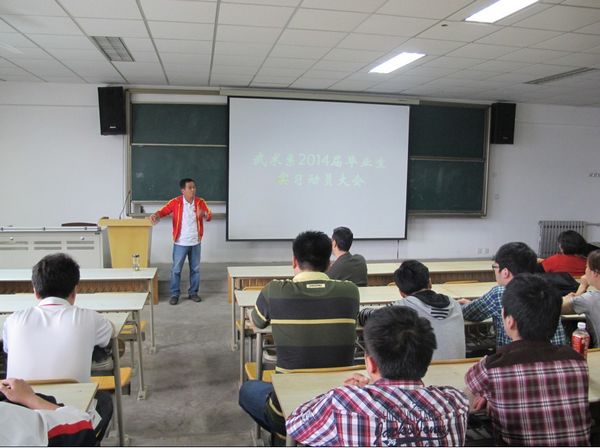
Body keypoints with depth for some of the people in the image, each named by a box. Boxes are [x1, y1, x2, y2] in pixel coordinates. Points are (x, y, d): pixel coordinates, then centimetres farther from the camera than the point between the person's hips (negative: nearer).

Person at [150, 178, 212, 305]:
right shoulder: (175, 202, -8)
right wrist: (156, 215, -30)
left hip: (195, 242, 2)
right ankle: (174, 294, 15)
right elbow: (163, 211, -8)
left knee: (195, 269, 11)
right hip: (180, 243, -2)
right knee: (176, 269, 3)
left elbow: (210, 216, -4)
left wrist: (204, 214, -27)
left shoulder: (200, 202, -2)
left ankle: (193, 292, 25)